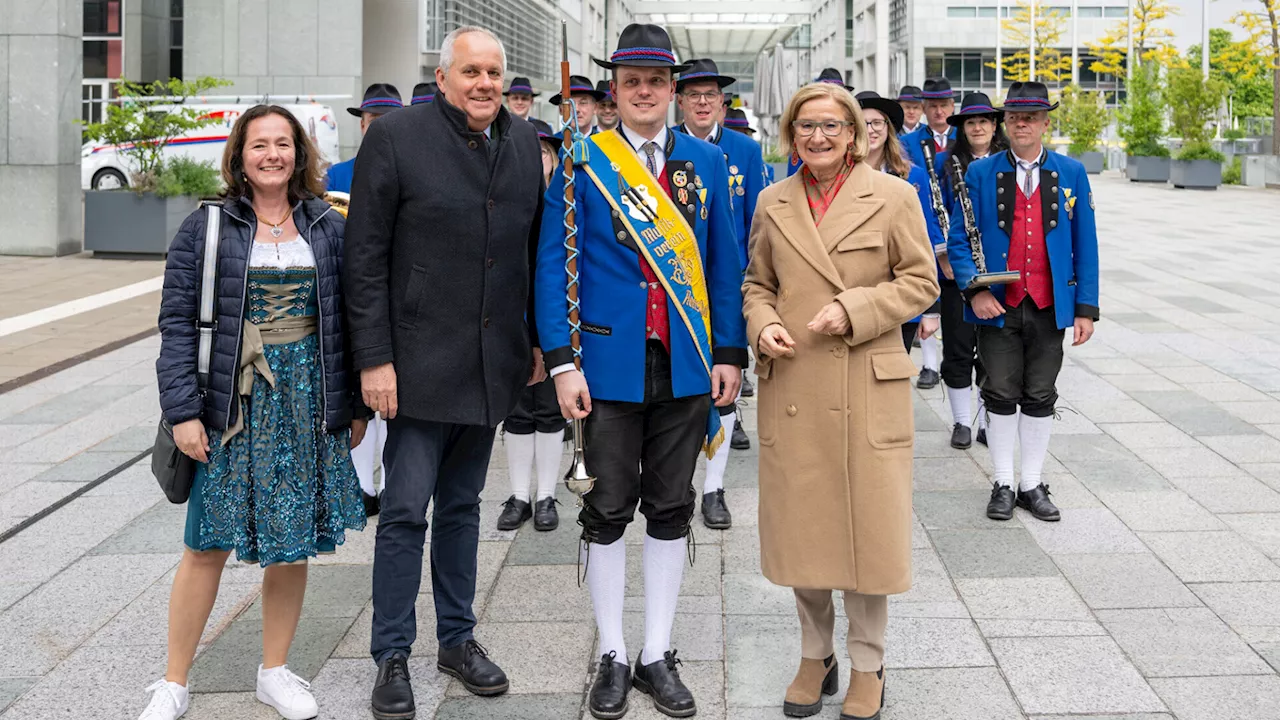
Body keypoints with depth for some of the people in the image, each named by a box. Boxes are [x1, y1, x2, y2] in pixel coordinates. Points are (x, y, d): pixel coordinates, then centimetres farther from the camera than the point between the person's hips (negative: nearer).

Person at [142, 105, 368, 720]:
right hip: (233, 405, -2)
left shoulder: (328, 227, 7)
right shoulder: (207, 227, -1)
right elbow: (177, 324, -4)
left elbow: (346, 318, 9)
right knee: (209, 545, 1)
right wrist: (183, 410, -11)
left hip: (309, 404, 3)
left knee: (293, 543, 8)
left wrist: (355, 405, 7)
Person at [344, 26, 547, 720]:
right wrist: (373, 359, -12)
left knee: (461, 505, 16)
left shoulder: (524, 142, 7)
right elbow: (365, 259, -9)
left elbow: (534, 247, 13)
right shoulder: (395, 137, -8)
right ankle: (392, 657, 12)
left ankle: (457, 638, 27)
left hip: (492, 364, 5)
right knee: (405, 511, 0)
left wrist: (537, 340, 10)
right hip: (420, 362, -5)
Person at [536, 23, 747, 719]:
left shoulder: (705, 160, 6)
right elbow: (553, 265, -4)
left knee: (671, 510, 9)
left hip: (686, 365, 2)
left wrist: (729, 353, 1)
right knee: (607, 511, 5)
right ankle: (613, 655, 20)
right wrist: (562, 361, -11)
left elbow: (724, 263, 7)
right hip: (609, 365, -2)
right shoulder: (581, 163, -2)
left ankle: (657, 653, 21)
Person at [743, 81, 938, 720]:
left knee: (868, 528, 3)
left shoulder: (894, 196, -1)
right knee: (801, 525, 9)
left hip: (868, 386, -3)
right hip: (791, 388, 3)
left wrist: (853, 309, -14)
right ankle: (814, 656, 27)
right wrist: (762, 325, -5)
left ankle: (867, 668, 19)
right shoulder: (773, 202, 8)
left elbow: (920, 282, -1)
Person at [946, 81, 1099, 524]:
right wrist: (974, 289, -14)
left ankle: (1033, 484, 20)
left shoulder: (1071, 174, 5)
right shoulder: (980, 173, 1)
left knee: (1040, 399, 9)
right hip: (997, 308, -1)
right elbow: (959, 239, 1)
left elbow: (1085, 245, 5)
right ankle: (1003, 484, 16)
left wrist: (1086, 308, 0)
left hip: (1050, 309, 1)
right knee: (1001, 397, 5)